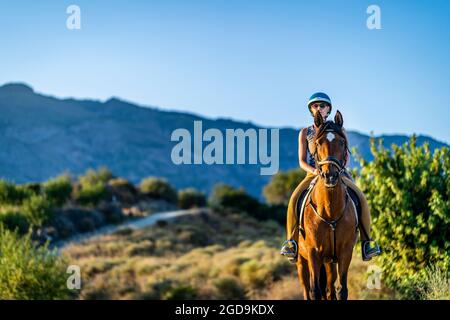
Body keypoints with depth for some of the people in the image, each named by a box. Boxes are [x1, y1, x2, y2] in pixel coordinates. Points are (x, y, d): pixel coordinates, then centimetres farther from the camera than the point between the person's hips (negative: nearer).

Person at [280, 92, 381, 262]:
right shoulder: (305, 133, 10)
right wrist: (314, 170, -14)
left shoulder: (339, 130, 10)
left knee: (361, 198, -24)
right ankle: (291, 242, -23)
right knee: (294, 199, -30)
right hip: (313, 174, 0)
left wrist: (340, 166, -10)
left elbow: (346, 155, 12)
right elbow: (302, 161, 7)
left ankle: (367, 242, -14)